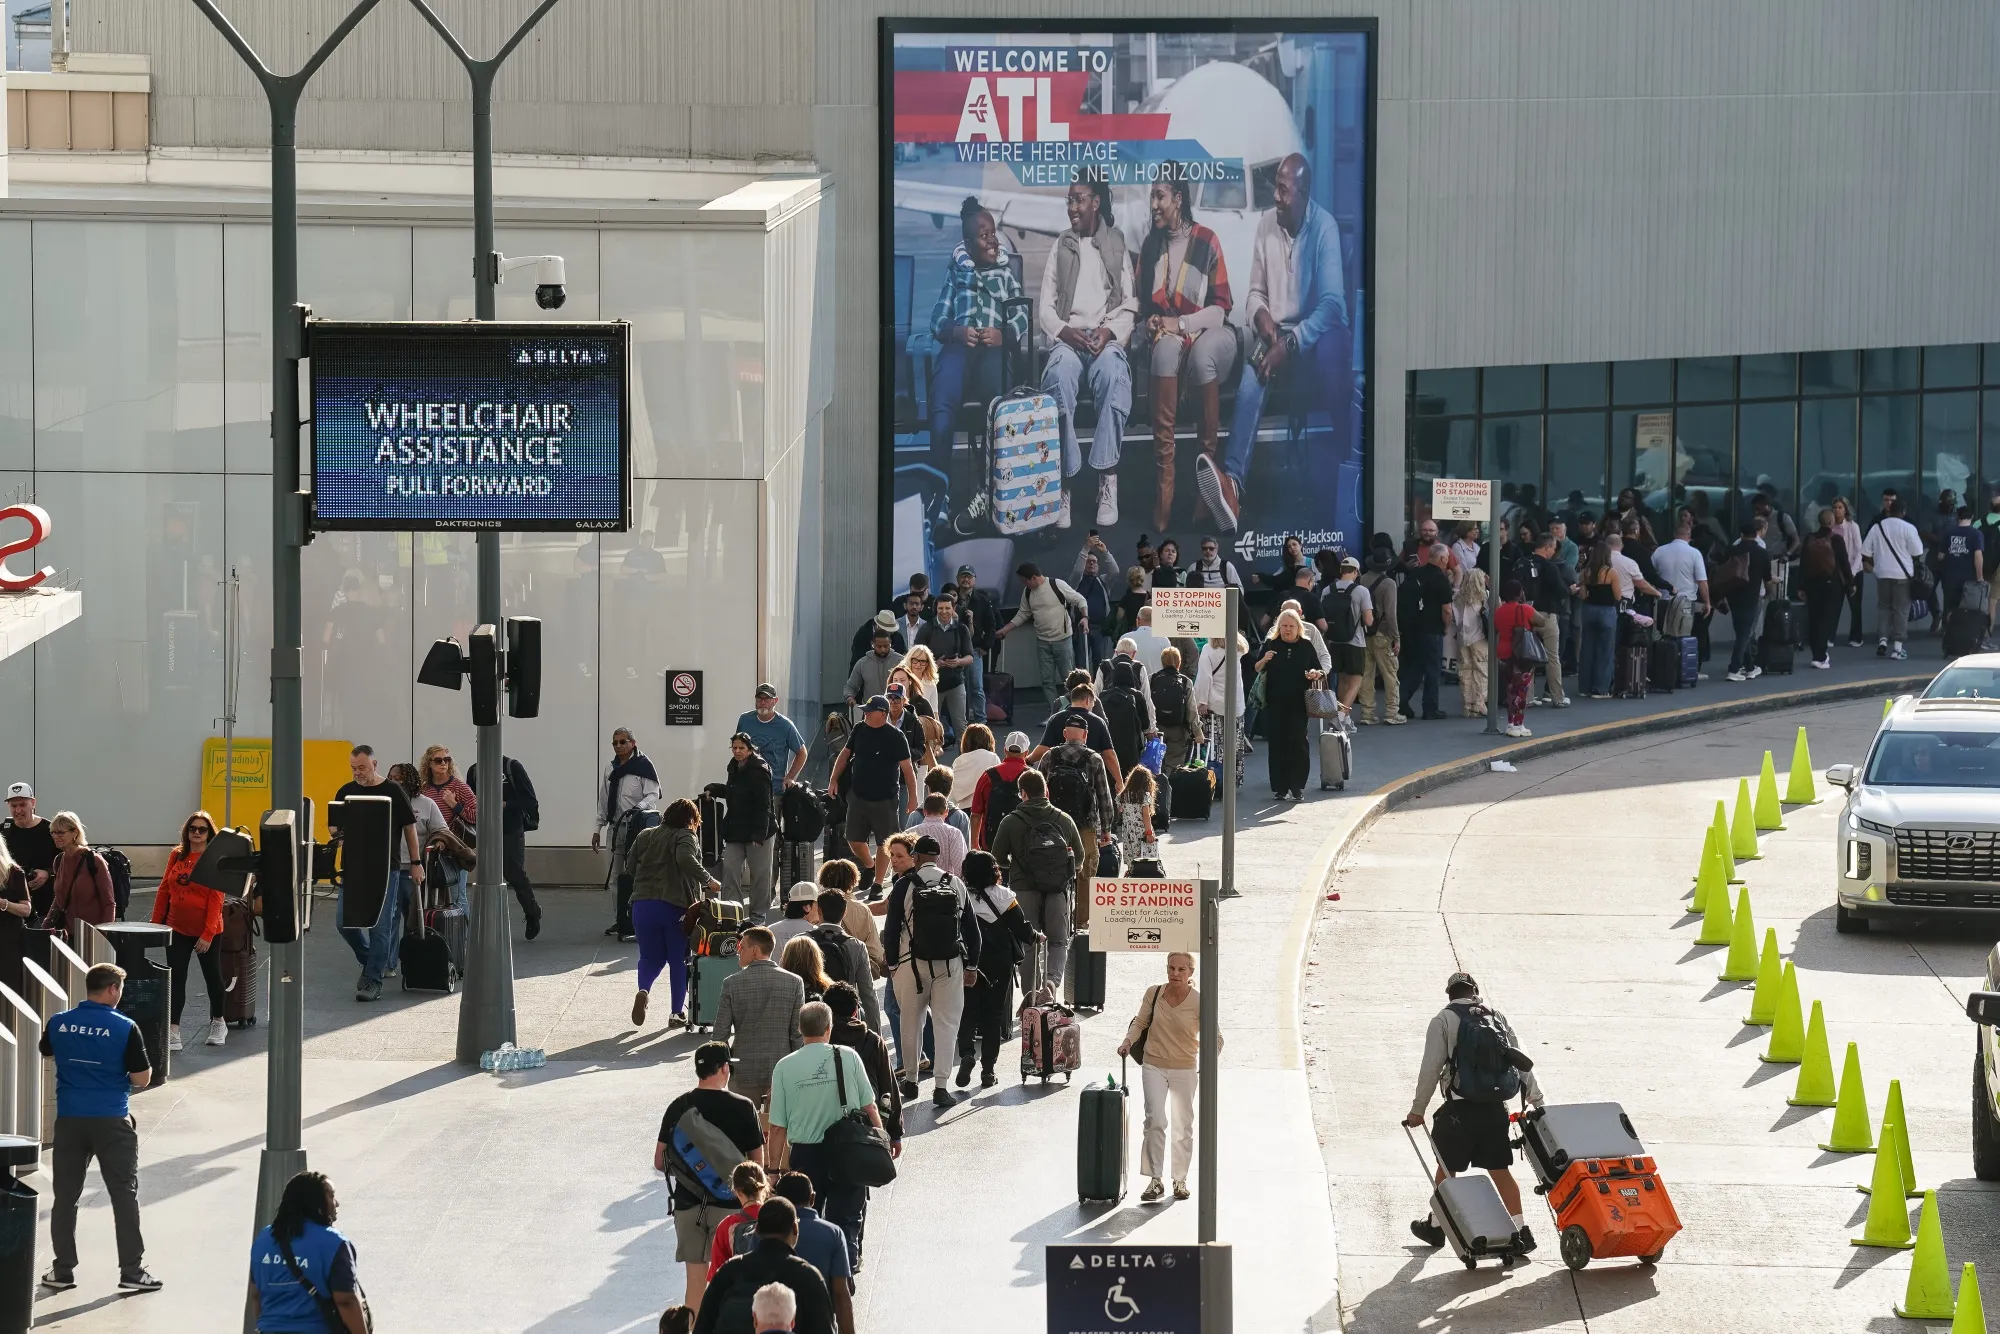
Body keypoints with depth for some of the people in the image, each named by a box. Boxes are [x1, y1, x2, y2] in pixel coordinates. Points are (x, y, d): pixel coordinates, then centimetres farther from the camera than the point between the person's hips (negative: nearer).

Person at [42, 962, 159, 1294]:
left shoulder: (59, 1024, -1)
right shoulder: (125, 1028, -12)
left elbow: (46, 1052, 21)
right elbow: (142, 1079, -9)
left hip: (69, 1120, 3)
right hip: (112, 1122, -3)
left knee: (65, 1196, 11)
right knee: (124, 1195, 4)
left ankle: (63, 1270, 14)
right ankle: (131, 1271, 3)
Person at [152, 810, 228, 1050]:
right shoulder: (177, 856, 3)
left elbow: (216, 898, -14)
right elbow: (164, 890, 8)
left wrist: (208, 934, -18)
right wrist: (156, 924, 5)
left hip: (206, 931, -3)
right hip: (178, 929, 3)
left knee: (213, 976, 14)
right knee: (176, 979, 1)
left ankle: (218, 1023, 33)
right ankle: (172, 1032, 2)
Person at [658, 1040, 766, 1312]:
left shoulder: (678, 1107, 1)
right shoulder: (743, 1107, -6)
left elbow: (660, 1163, 3)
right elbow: (757, 1163, 0)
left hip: (688, 1203, 2)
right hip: (730, 1204, -2)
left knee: (696, 1281, 8)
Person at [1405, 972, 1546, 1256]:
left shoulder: (1444, 1020, -3)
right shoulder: (1497, 1017, 10)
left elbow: (1431, 1068, -7)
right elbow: (1521, 1061, 10)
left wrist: (1418, 1109, 1)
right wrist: (1538, 1101, 16)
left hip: (1461, 1108, -4)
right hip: (1496, 1108, 4)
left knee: (1446, 1168, 12)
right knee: (1499, 1170, 10)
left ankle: (1435, 1227, 26)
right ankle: (1521, 1232, 5)